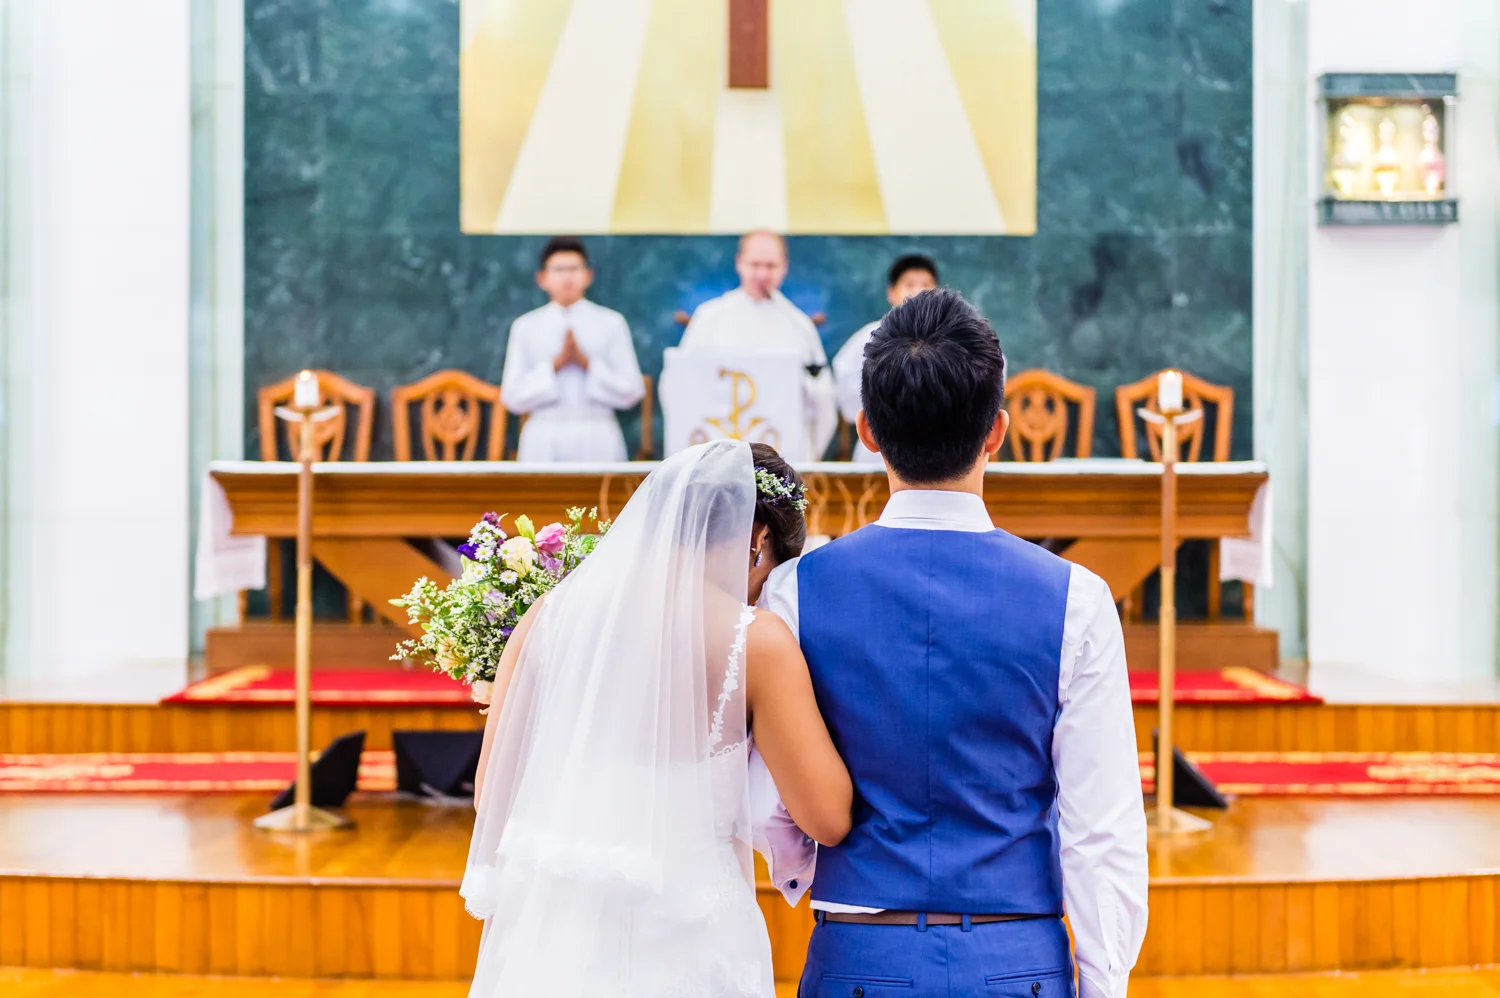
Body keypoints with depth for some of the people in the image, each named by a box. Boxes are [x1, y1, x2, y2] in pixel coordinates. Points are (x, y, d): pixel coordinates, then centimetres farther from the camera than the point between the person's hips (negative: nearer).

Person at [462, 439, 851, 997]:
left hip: (549, 935, 4)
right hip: (685, 949, -3)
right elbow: (828, 818, -10)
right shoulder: (756, 641, -12)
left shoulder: (552, 613, -1)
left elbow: (492, 788, 5)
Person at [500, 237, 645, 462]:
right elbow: (512, 397, 2)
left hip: (597, 438, 0)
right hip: (544, 440, 0)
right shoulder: (525, 327, 7)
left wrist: (587, 363, -10)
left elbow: (631, 392, 1)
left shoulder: (611, 323, 5)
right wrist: (555, 364, -9)